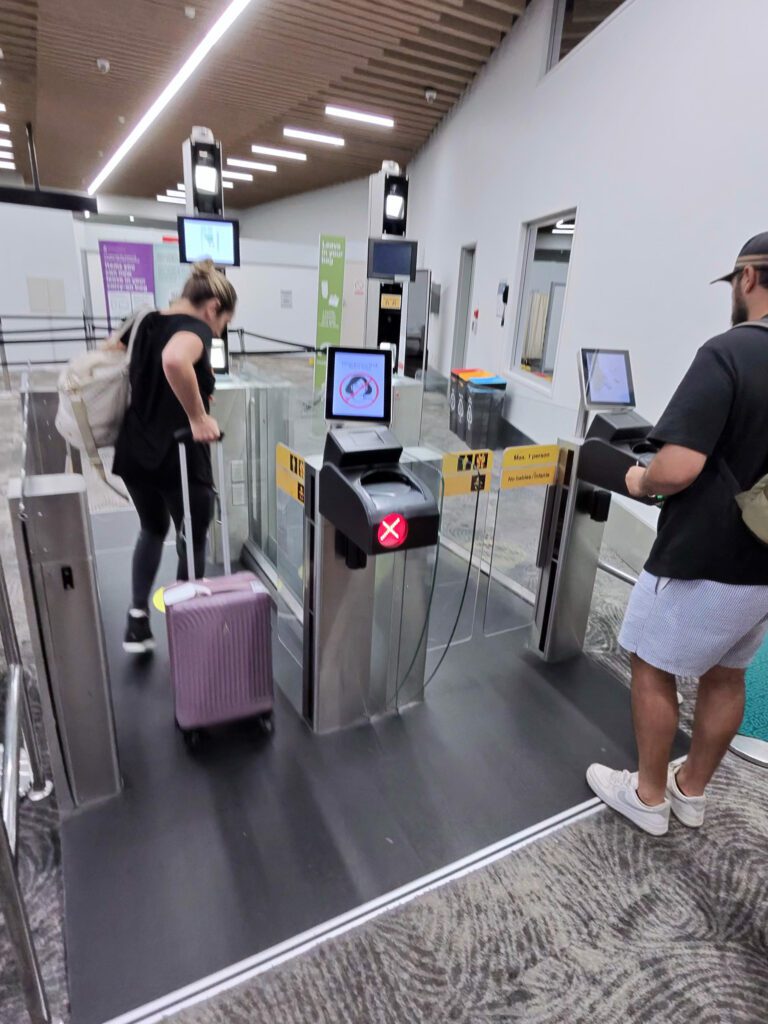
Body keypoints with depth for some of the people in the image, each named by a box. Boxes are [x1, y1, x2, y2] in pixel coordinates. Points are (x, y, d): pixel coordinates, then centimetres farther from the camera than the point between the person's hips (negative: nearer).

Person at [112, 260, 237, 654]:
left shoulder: (147, 323, 11)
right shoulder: (196, 328, -14)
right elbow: (174, 361, -38)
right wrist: (198, 418, -28)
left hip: (134, 452, 8)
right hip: (178, 456, -8)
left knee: (153, 529, 27)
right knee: (192, 543, 12)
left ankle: (137, 622, 24)